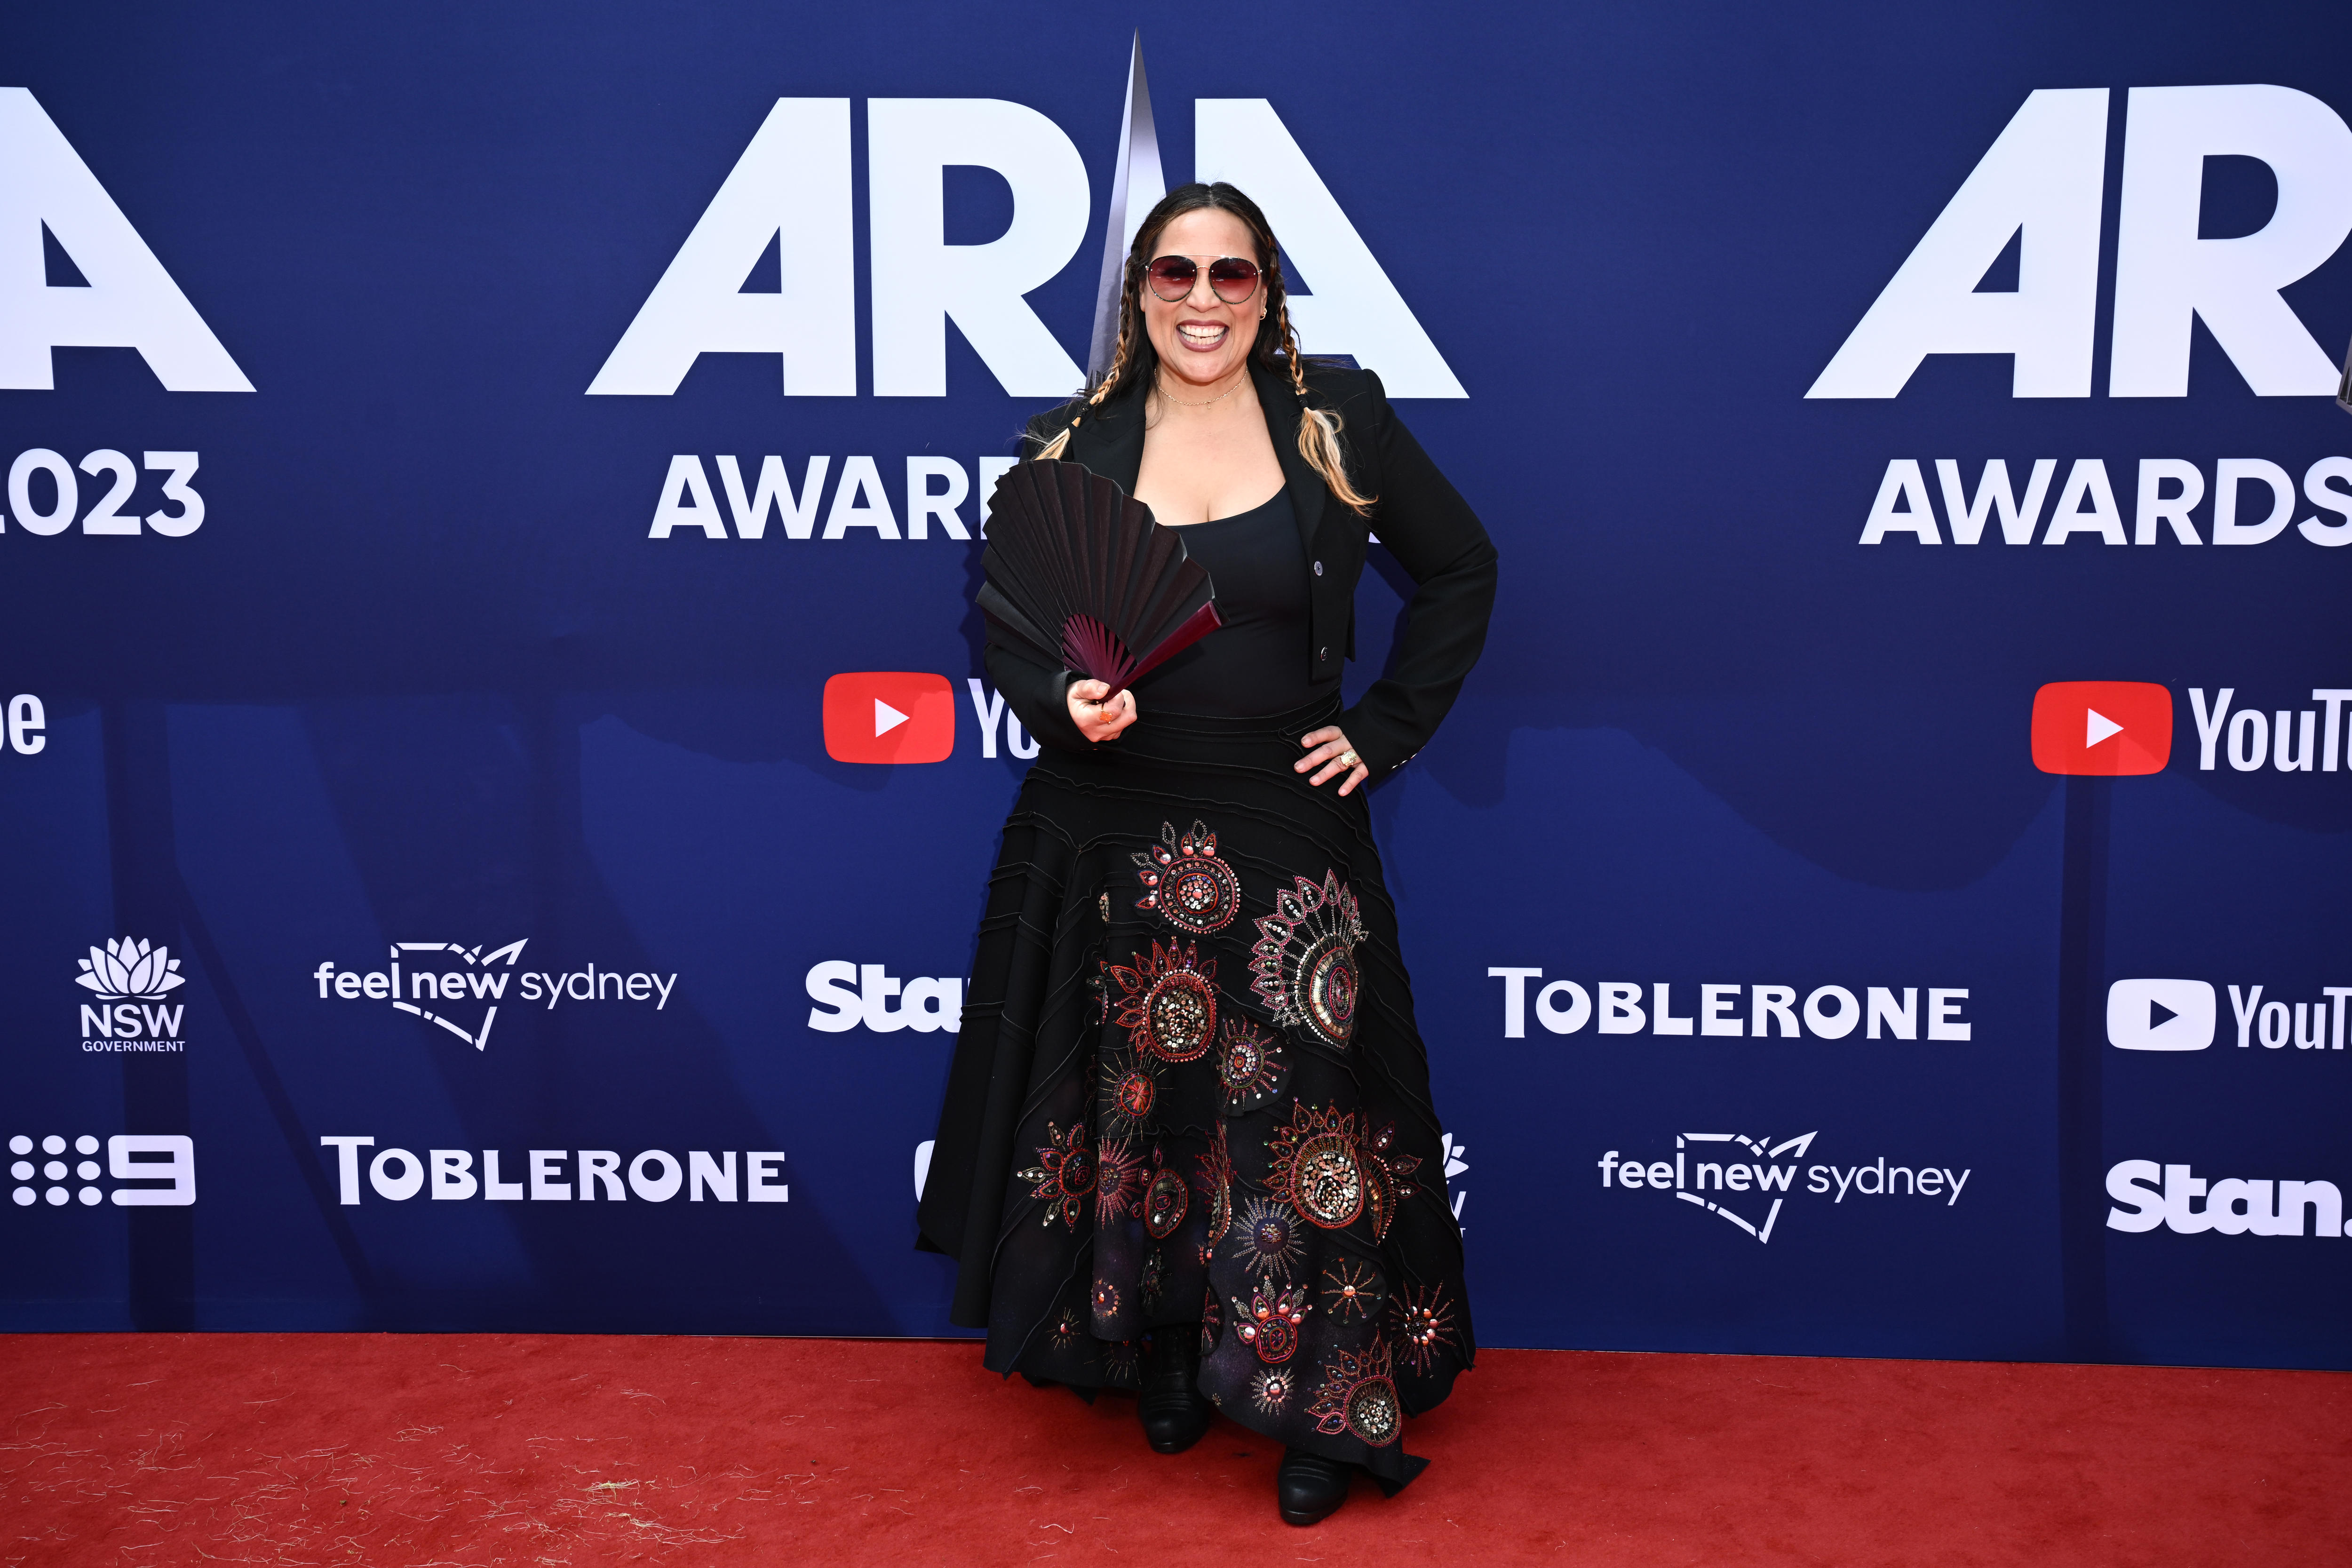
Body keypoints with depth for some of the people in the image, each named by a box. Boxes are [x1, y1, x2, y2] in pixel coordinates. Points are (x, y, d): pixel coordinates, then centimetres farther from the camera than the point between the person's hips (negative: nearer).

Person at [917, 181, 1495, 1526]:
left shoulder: (1340, 422, 1)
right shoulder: (1076, 445, 3)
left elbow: (1462, 572, 9)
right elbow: (1004, 627, 7)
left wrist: (1387, 732, 2)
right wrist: (1061, 705, -14)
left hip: (1285, 835, -1)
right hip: (1109, 842, 2)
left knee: (1297, 1115, -1)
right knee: (1134, 1109, 9)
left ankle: (1328, 1413, 14)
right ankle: (1167, 1365, 29)